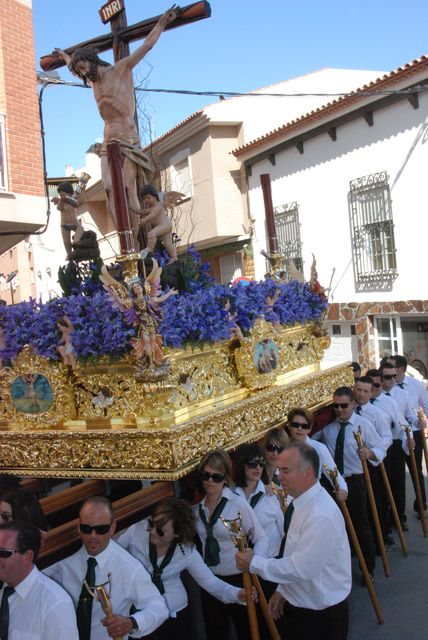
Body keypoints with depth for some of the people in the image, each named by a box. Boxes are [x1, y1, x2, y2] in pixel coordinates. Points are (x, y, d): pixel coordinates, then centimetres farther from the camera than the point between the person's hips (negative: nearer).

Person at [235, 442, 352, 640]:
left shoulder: (322, 516, -30)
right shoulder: (299, 502, 0)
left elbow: (302, 568, -29)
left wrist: (254, 563, -20)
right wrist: (282, 590, 6)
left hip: (322, 616, -8)